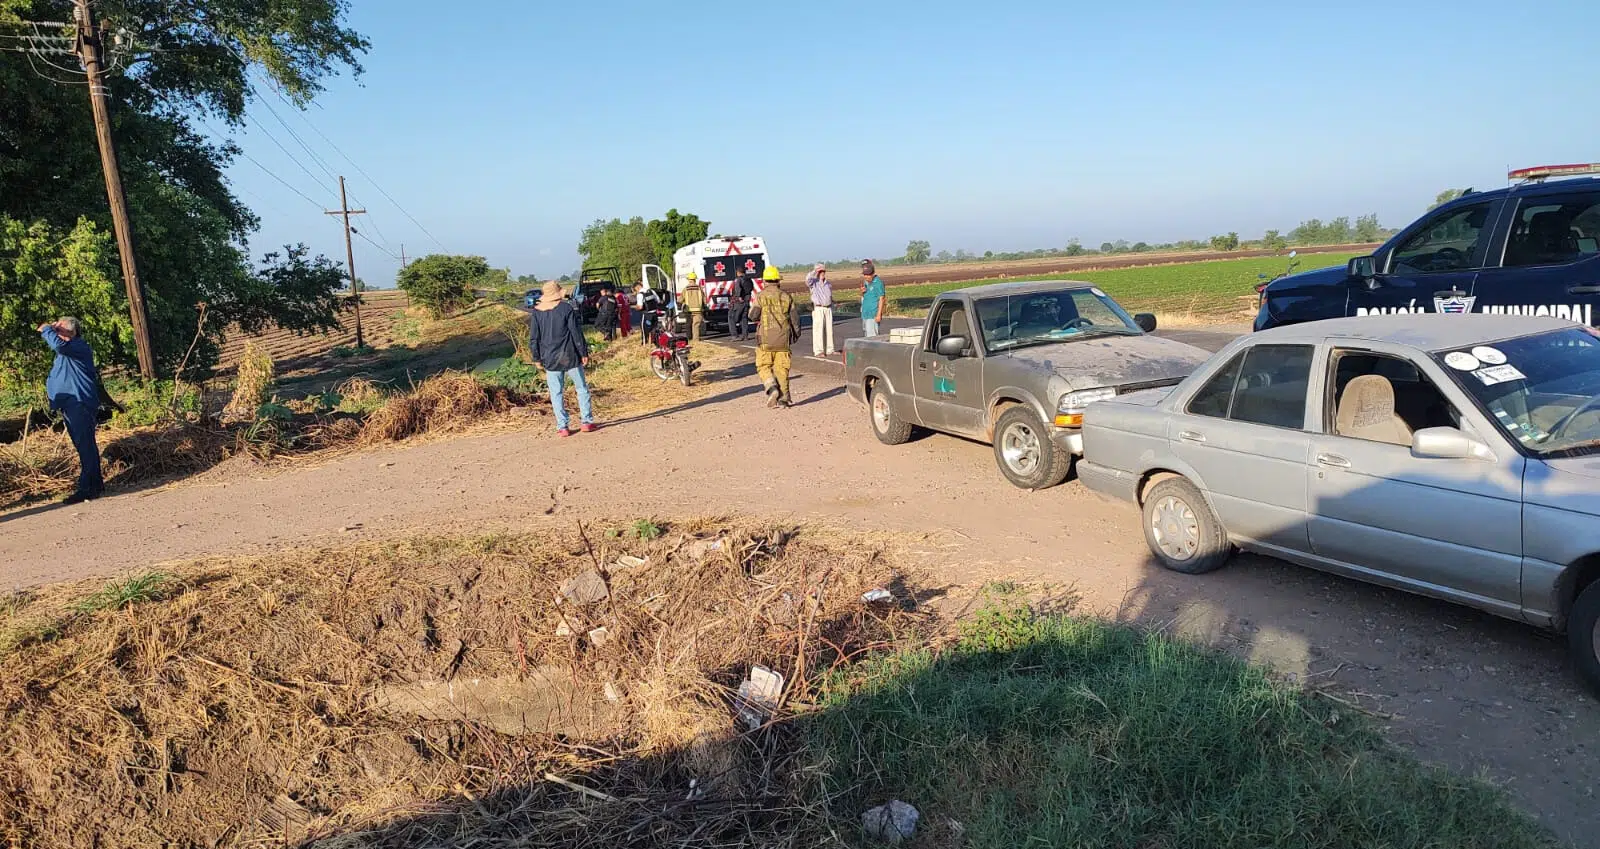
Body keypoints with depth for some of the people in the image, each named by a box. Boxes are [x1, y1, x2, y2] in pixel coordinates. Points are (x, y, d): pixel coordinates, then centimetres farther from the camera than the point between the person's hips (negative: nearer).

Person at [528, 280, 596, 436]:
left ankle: (563, 427, 5)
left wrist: (538, 359, 14)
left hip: (550, 360, 2)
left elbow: (533, 339, 4)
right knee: (582, 388, 11)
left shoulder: (536, 312, 1)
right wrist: (584, 353, -1)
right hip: (570, 356, -2)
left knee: (556, 393, 7)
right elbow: (577, 333, -8)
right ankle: (586, 421, 11)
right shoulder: (567, 308, -7)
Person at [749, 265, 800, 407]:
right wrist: (797, 332, 18)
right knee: (782, 368, 7)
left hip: (765, 338, -3)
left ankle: (772, 388, -15)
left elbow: (753, 316, -5)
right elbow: (794, 316, 6)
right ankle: (783, 398, 6)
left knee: (763, 366, 8)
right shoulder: (786, 296, 4)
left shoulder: (761, 297, -5)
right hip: (783, 338, 3)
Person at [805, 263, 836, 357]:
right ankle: (818, 351, -6)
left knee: (829, 330, 8)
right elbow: (807, 279, -25)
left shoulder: (828, 284, 16)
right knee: (818, 330, -7)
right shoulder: (813, 283, -2)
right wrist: (815, 270, -20)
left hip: (828, 309, 6)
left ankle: (829, 350, 15)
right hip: (817, 309, -6)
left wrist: (832, 309, 19)